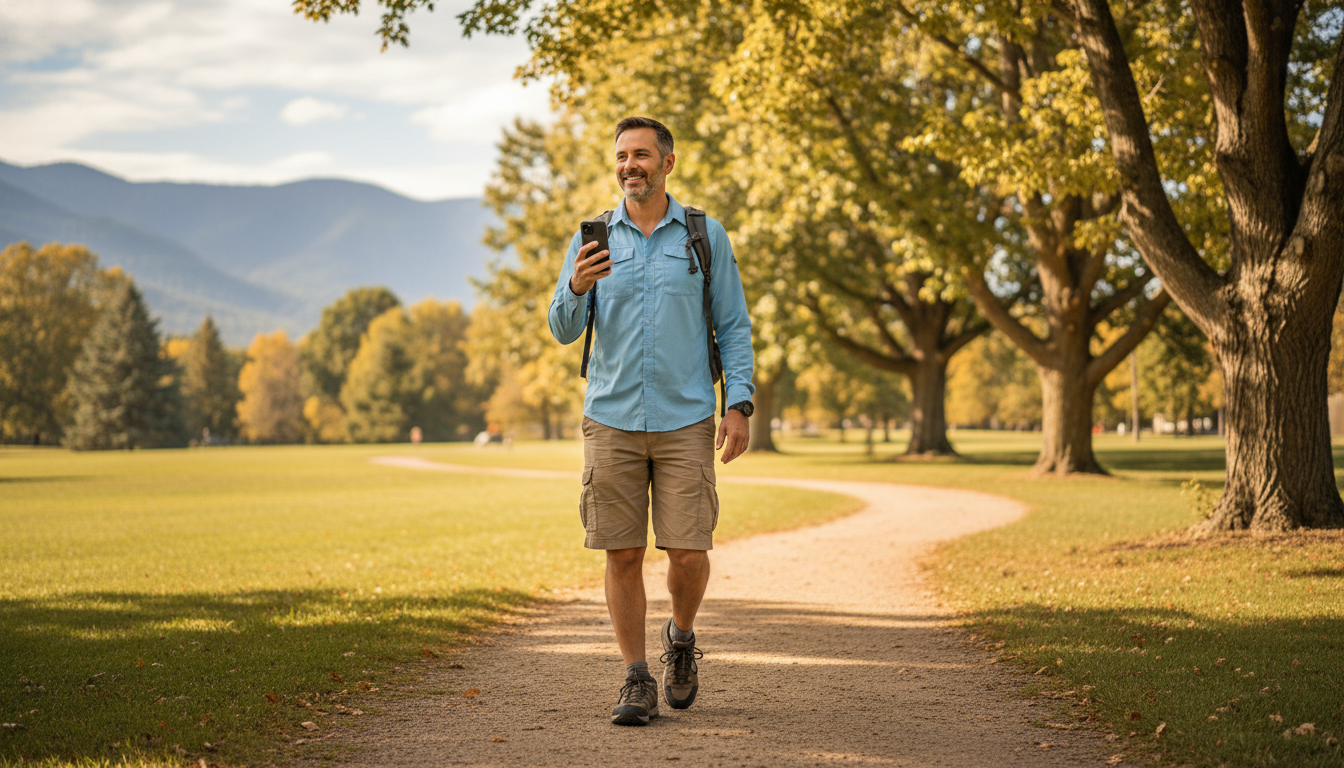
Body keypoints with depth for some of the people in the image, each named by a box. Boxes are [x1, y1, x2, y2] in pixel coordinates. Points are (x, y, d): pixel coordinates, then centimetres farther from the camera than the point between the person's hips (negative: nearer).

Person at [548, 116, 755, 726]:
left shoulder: (706, 236, 5)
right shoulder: (592, 239, 7)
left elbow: (734, 326, 7)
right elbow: (563, 331, 4)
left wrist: (739, 405, -3)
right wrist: (577, 287, -18)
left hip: (684, 422, -1)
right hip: (612, 421, 1)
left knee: (689, 553, -5)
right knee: (623, 554, 1)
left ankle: (681, 638, 25)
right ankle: (636, 681, 12)